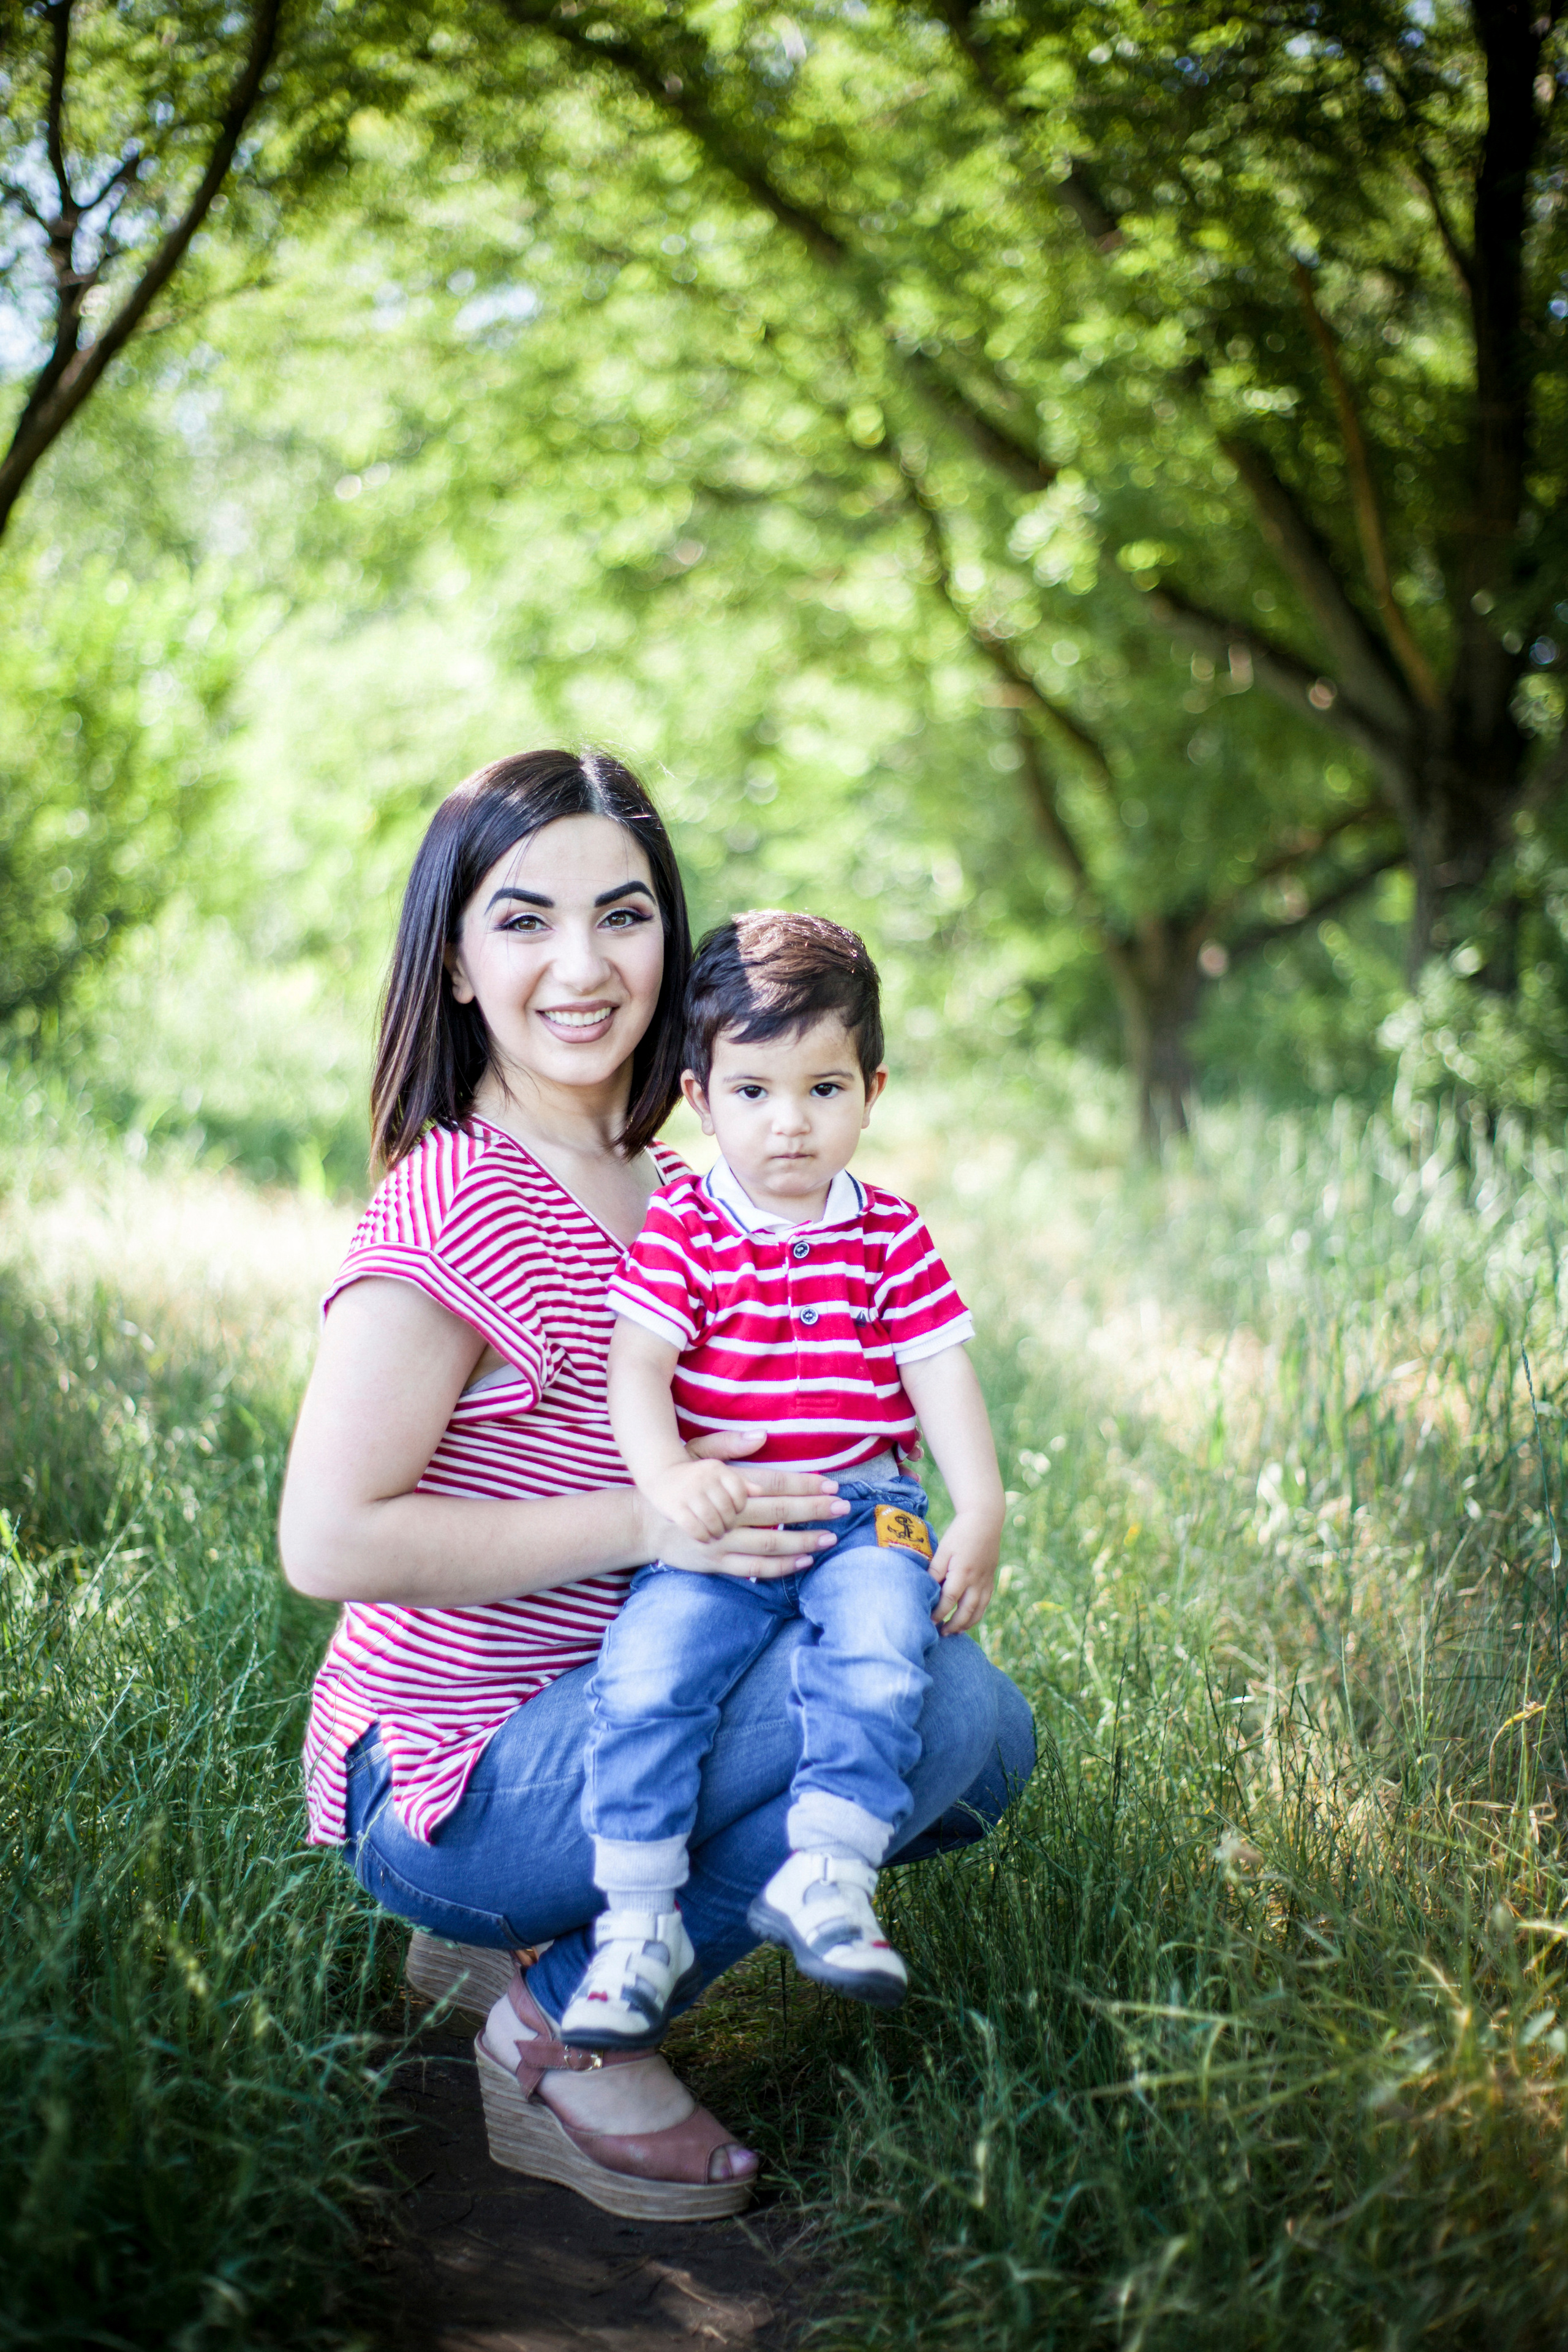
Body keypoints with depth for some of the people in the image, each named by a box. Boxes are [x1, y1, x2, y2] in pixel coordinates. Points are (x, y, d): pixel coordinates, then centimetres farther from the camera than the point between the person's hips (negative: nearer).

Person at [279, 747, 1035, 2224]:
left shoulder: (664, 1191, 8)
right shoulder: (455, 1204, -19)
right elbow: (330, 1541, -22)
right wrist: (646, 1525, -22)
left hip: (608, 1705, 9)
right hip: (453, 1773, -9)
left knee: (990, 1739, 4)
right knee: (926, 1702, -23)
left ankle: (538, 1924, 9)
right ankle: (560, 2033, -6)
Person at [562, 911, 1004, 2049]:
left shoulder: (891, 1236, 9)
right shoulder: (679, 1229, 2)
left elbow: (942, 1379, 8)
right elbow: (634, 1366, -8)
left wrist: (980, 1516, -4)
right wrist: (669, 1475, -28)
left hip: (861, 1507, 1)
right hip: (715, 1523, -1)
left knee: (882, 1647, -29)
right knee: (648, 1660, -24)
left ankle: (827, 1872, -19)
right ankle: (638, 1917, -14)